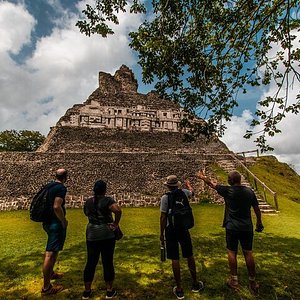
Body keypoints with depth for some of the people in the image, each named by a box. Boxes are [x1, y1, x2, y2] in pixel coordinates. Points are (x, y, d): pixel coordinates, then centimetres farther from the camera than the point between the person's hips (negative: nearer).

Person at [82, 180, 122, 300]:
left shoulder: (88, 202, 5)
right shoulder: (107, 200, -13)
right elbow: (118, 210, -29)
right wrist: (116, 223, -15)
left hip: (91, 235, 5)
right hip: (107, 234, -4)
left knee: (91, 262, 14)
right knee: (108, 262, 7)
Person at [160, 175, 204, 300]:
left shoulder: (165, 197, -15)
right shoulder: (184, 192, -3)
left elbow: (163, 217, -14)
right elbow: (192, 192, 22)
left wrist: (162, 234, -3)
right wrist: (188, 184, 43)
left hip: (171, 230, -3)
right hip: (183, 228, 3)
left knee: (175, 259, 8)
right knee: (189, 256, 18)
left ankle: (179, 289, 20)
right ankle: (195, 284, 35)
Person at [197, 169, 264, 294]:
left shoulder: (228, 190, -14)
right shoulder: (249, 191, -3)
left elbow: (211, 184, -2)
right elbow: (257, 209, 6)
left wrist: (202, 177, 15)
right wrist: (259, 223, 21)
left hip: (232, 228, -4)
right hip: (247, 227, 4)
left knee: (232, 252, 10)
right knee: (248, 253, 13)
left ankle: (234, 281, 20)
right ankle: (252, 282, 25)